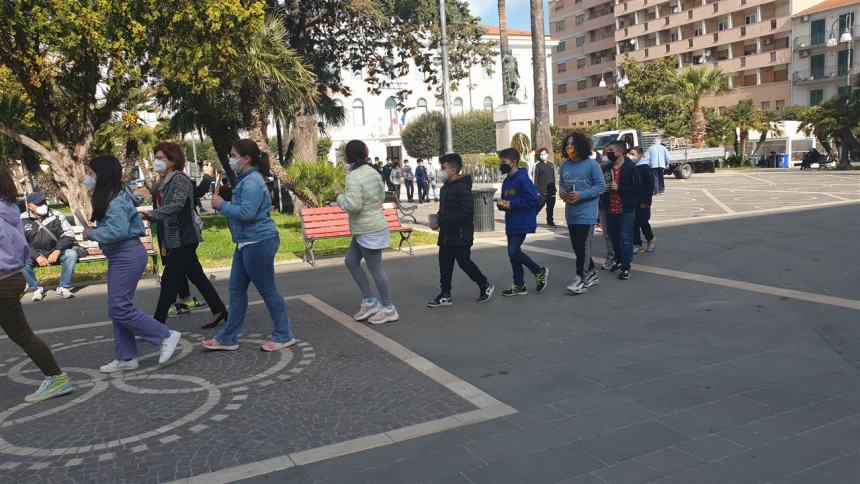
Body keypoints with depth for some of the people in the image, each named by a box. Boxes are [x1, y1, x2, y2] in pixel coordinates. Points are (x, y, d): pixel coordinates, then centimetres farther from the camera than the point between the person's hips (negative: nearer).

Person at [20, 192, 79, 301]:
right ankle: (35, 288, -7)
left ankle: (64, 287, -14)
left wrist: (57, 251, -19)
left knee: (71, 254, -27)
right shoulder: (22, 220, -5)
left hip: (56, 252, 0)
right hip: (34, 254, 0)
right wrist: (37, 256, -21)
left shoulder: (56, 215, -4)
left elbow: (69, 235, -6)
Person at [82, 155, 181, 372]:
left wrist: (92, 233, -15)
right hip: (118, 257, 10)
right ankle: (125, 358, 19)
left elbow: (117, 231, -28)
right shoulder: (110, 197, 13)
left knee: (119, 308, -9)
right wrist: (94, 232, -1)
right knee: (117, 308, 12)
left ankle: (166, 336, 0)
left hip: (127, 256, -10)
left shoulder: (116, 201, -18)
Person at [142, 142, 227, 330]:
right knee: (197, 277, 12)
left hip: (184, 239, -9)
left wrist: (152, 214, -40)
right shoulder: (166, 182, 15)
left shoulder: (180, 179, -12)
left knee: (169, 281, -3)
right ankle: (219, 311, 19)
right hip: (174, 240, 9)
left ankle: (158, 323, 4)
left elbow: (176, 205, -28)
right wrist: (164, 244, 19)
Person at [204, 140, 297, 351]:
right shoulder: (245, 179, 15)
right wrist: (223, 204, 7)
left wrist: (222, 205, -16)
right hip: (246, 243, 11)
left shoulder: (252, 182, -18)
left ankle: (284, 336, 13)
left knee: (267, 290, 0)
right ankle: (228, 338, 21)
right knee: (236, 289, 13)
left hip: (259, 242, -11)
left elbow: (247, 213, -26)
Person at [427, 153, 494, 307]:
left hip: (461, 235, -9)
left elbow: (466, 212, -26)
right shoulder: (446, 187, 12)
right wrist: (439, 218, 1)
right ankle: (445, 295, 17)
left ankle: (485, 286, 22)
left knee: (464, 262, 2)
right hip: (447, 234, 9)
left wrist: (442, 221, -26)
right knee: (444, 264, 9)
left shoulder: (462, 188, -18)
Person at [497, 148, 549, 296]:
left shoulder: (523, 179, -15)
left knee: (514, 251, -13)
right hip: (511, 224, 9)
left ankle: (540, 272, 7)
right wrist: (502, 204, 1)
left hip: (522, 224, -9)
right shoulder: (506, 181, 13)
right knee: (513, 252, 10)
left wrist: (512, 204, -20)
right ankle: (519, 286, 20)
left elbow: (532, 200, -21)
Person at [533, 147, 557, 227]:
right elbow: (535, 179, -5)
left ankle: (550, 221, 21)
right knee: (539, 205, -10)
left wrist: (554, 189, 14)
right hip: (541, 191, -5)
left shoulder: (551, 165, 14)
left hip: (551, 191, 5)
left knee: (550, 207, 10)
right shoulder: (538, 165, -2)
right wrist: (537, 190, -12)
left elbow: (553, 178, 18)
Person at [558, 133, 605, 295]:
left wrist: (581, 195, -19)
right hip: (570, 213, 7)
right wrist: (561, 192, -4)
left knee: (583, 246, -8)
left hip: (586, 213, -7)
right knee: (577, 246, 13)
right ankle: (591, 274, 29)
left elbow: (601, 186, -10)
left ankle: (581, 279, -2)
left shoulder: (591, 164, -9)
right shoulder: (564, 166, 8)